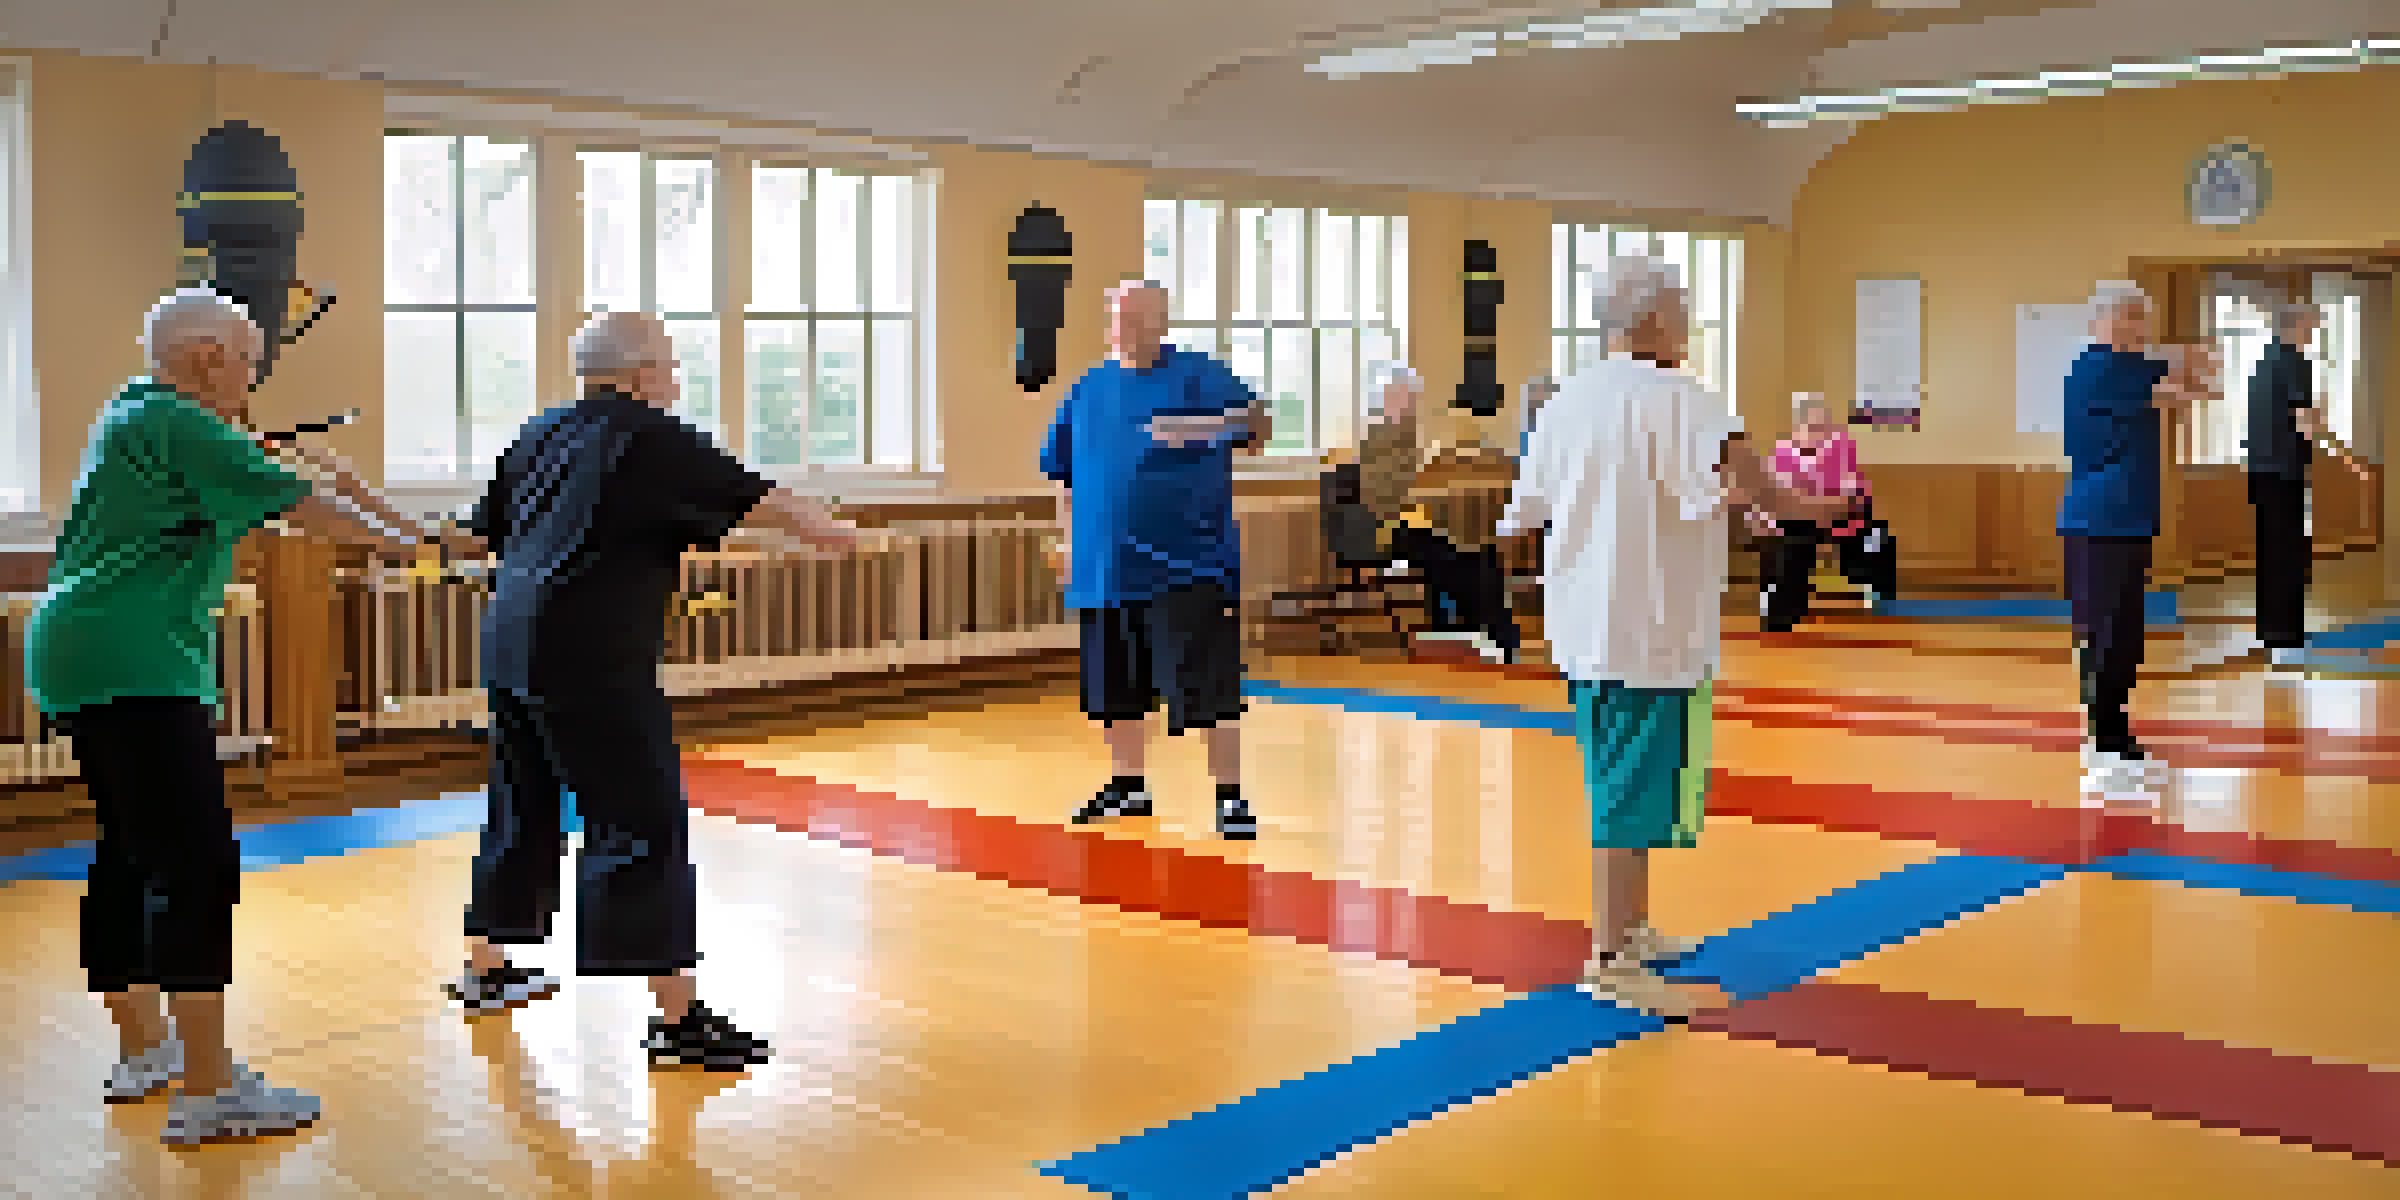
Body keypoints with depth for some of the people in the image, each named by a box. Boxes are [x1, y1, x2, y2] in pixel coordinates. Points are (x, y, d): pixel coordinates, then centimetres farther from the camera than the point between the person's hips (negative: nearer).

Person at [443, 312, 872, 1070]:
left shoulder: (540, 435, 15)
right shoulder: (648, 439, -8)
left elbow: (480, 534, 24)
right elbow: (755, 499, -7)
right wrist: (845, 539, 2)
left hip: (510, 646, 9)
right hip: (591, 661, -9)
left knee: (524, 808, 23)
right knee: (646, 824, -6)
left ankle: (485, 970, 39)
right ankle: (678, 1018, -6)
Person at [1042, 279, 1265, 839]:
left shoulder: (1198, 376, -2)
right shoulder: (1089, 389, 14)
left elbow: (1255, 420, -15)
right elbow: (1063, 471, 23)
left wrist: (1203, 426, -32)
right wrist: (1069, 536, 16)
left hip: (1187, 568, -6)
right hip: (1105, 570, 6)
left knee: (1209, 691, -7)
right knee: (1115, 693, 15)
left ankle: (1231, 797, 2)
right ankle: (1128, 788, 31)